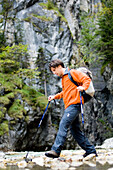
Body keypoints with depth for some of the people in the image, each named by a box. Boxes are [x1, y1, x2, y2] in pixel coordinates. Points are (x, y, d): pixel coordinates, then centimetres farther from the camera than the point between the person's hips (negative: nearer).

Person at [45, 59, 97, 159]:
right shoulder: (63, 78, 26)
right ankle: (91, 151, 12)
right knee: (75, 130, 6)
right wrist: (55, 97, 26)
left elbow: (87, 79, -6)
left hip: (74, 104, -10)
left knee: (63, 125, -19)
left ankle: (56, 150, -25)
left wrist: (83, 87, -24)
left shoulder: (72, 73, -1)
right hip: (69, 106, 10)